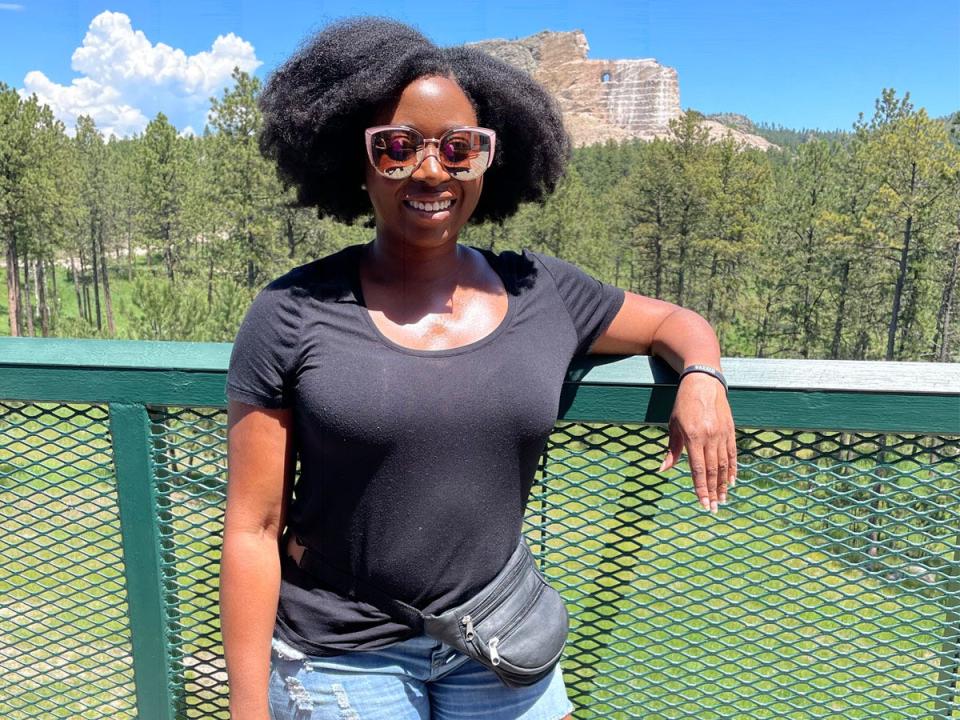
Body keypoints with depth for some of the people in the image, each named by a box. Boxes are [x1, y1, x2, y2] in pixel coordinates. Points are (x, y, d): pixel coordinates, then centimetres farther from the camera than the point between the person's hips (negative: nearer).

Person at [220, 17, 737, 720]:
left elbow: (677, 322, 12)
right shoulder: (294, 314, -12)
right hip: (338, 660, -2)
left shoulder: (541, 293, -3)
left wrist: (701, 377, -11)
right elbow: (253, 528, -9)